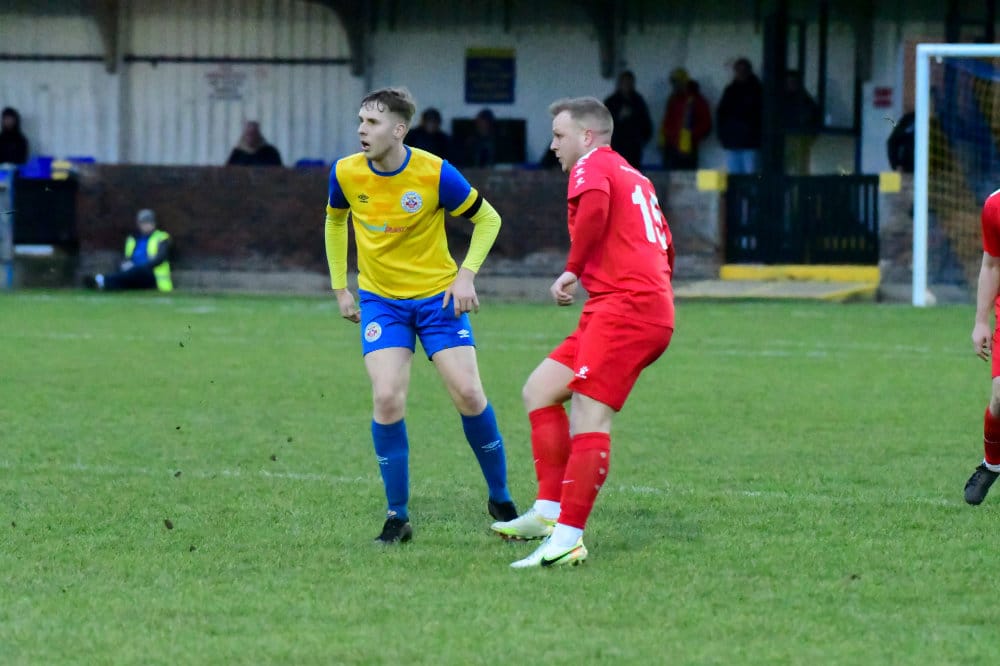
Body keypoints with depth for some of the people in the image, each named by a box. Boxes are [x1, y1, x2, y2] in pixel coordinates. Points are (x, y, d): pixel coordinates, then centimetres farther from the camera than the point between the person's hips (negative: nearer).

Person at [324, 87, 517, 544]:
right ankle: (397, 516, -2)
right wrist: (340, 288, 10)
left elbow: (488, 220, -3)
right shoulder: (346, 173, -8)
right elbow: (335, 222, 14)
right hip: (380, 299, 2)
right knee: (387, 400, -14)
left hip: (437, 295, -1)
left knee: (468, 395, -8)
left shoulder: (435, 173, -17)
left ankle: (500, 499, 14)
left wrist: (466, 275, -14)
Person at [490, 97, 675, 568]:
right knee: (540, 390, 12)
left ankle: (567, 538, -21)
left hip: (624, 304, -10)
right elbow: (664, 247, 27)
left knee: (588, 416, -15)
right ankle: (550, 512, 8)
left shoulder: (592, 166, 0)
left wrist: (573, 271, -15)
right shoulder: (635, 179, 27)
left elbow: (594, 206, -23)